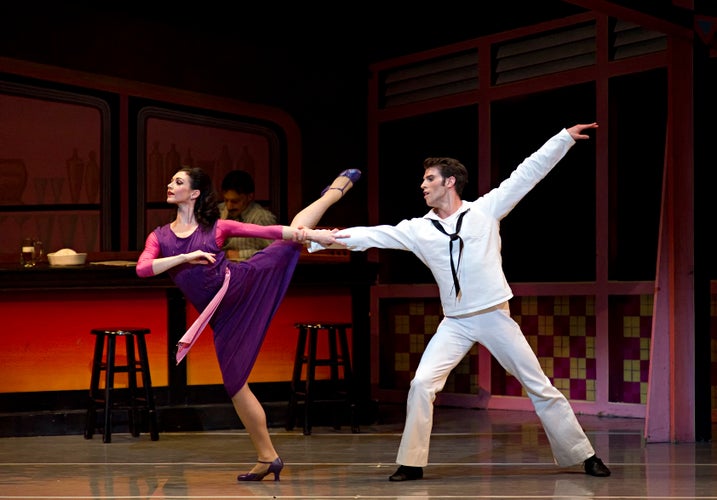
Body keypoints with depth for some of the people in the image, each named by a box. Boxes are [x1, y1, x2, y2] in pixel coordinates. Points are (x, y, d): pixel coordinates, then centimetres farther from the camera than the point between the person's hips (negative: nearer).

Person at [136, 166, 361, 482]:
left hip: (242, 281, -1)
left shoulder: (216, 228, 3)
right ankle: (267, 457, 12)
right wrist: (185, 257, -19)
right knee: (235, 383, 1)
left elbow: (267, 231, -2)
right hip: (224, 315, 1)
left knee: (296, 230, 1)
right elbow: (142, 269, -9)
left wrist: (311, 234, -9)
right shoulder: (159, 237, 8)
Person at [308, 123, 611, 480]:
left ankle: (582, 456, 16)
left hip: (496, 317, -2)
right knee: (421, 385, -13)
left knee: (540, 387, 5)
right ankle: (411, 463, -1)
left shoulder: (485, 210, -3)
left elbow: (527, 173, -3)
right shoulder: (418, 229, 1)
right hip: (455, 323, 2)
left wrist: (565, 137, -4)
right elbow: (373, 234, -4)